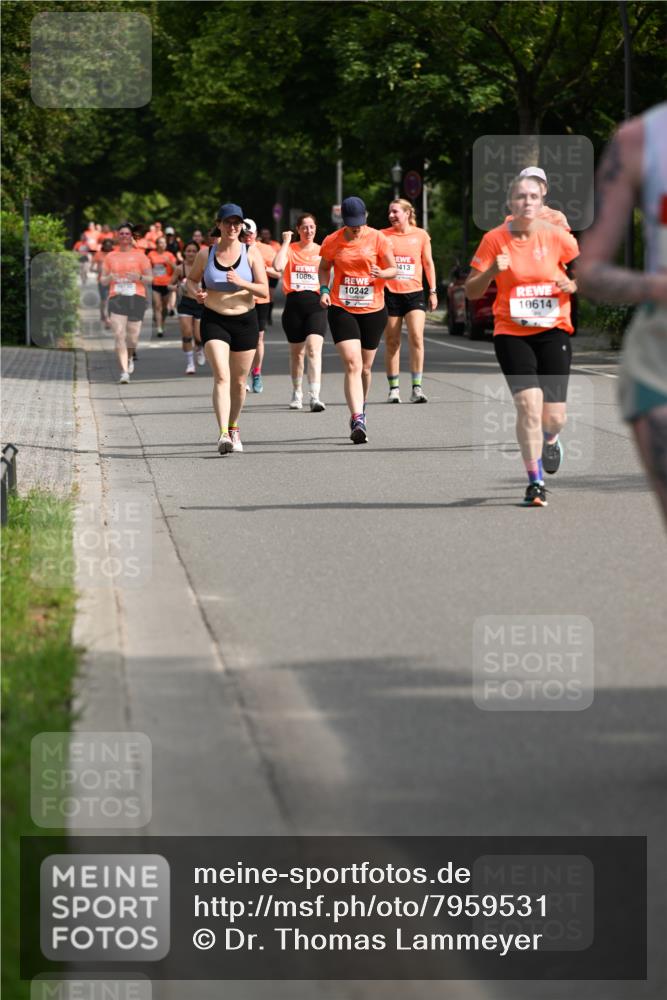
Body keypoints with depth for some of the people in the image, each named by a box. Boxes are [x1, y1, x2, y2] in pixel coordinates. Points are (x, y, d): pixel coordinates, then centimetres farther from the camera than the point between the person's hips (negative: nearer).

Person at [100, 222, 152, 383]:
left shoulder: (140, 255, 7)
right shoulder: (110, 256, 12)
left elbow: (150, 279, 7)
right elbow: (103, 280, 13)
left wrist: (139, 277, -14)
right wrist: (109, 278, -10)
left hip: (136, 298, 0)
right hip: (116, 298, 0)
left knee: (133, 336, 2)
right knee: (119, 335, -13)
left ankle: (129, 358, 37)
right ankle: (124, 371, -14)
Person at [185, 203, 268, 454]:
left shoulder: (251, 253, -2)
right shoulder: (206, 254, 0)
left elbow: (264, 291, -5)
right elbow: (191, 279, 15)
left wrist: (242, 283, -23)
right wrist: (195, 292, -8)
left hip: (245, 321, 1)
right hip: (214, 321, -1)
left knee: (239, 381, 12)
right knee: (221, 377, -19)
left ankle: (233, 428, 36)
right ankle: (223, 434, -29)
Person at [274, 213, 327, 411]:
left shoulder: (322, 252, 8)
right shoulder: (290, 249, 4)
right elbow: (278, 267, -15)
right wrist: (286, 242, -9)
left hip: (315, 304, -1)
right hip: (294, 304, 1)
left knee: (314, 349, -17)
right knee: (296, 352, 12)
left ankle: (314, 397, -24)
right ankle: (297, 394, 31)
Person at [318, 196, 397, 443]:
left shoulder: (378, 239, -3)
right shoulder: (332, 241, 0)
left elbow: (393, 269, 3)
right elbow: (324, 268, 15)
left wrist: (381, 273, -20)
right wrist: (324, 290, -3)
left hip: (373, 310, 1)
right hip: (342, 309, -1)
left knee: (365, 368, 11)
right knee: (352, 365, -16)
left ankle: (359, 411, 36)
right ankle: (358, 421, -24)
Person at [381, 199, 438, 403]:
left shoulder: (420, 235, 5)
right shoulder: (383, 236, 4)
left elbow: (428, 263, 12)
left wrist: (433, 291, 8)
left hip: (414, 292, 0)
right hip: (390, 292, 0)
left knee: (416, 337, -13)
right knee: (392, 342, 3)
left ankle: (417, 388, -10)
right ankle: (393, 388, 11)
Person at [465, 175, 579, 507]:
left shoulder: (556, 236, -4)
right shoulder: (495, 239, -5)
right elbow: (471, 291, -2)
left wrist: (574, 284, -11)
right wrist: (492, 271, -21)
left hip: (553, 330, 1)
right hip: (511, 333, -1)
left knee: (553, 416, -3)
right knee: (529, 402, -17)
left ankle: (550, 439, 37)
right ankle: (535, 482, -5)